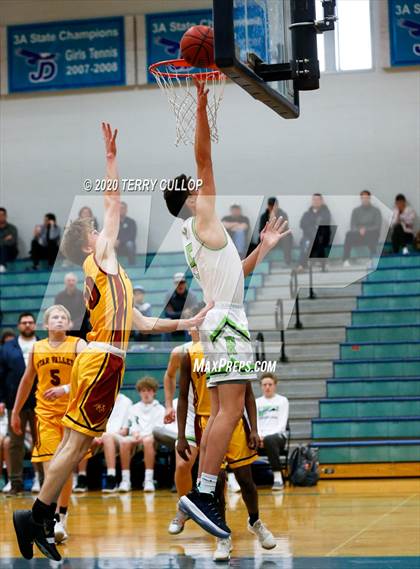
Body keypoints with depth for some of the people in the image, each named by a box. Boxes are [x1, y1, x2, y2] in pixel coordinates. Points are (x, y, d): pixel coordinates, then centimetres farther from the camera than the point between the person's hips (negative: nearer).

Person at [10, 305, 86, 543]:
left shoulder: (78, 345, -5)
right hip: (46, 414, 1)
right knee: (50, 468, -11)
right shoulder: (37, 349, 6)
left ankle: (62, 517, 22)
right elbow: (27, 381, 17)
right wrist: (16, 412, 21)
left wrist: (66, 388, -35)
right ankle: (55, 522, -14)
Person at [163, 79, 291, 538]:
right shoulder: (202, 219, -3)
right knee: (231, 409, -16)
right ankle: (202, 493, -24)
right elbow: (204, 158, -10)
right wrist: (201, 107, -12)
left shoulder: (198, 236, 22)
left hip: (220, 319, 10)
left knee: (220, 410, 6)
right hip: (226, 319, -10)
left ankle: (204, 496, 2)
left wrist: (262, 249, 30)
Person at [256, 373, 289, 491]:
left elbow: (282, 424, 0)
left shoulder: (282, 400, 11)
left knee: (270, 440, -40)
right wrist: (258, 436, -13)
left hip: (278, 435, -3)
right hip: (260, 437, 3)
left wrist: (267, 436, -16)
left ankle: (278, 477, -36)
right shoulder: (256, 402, 20)